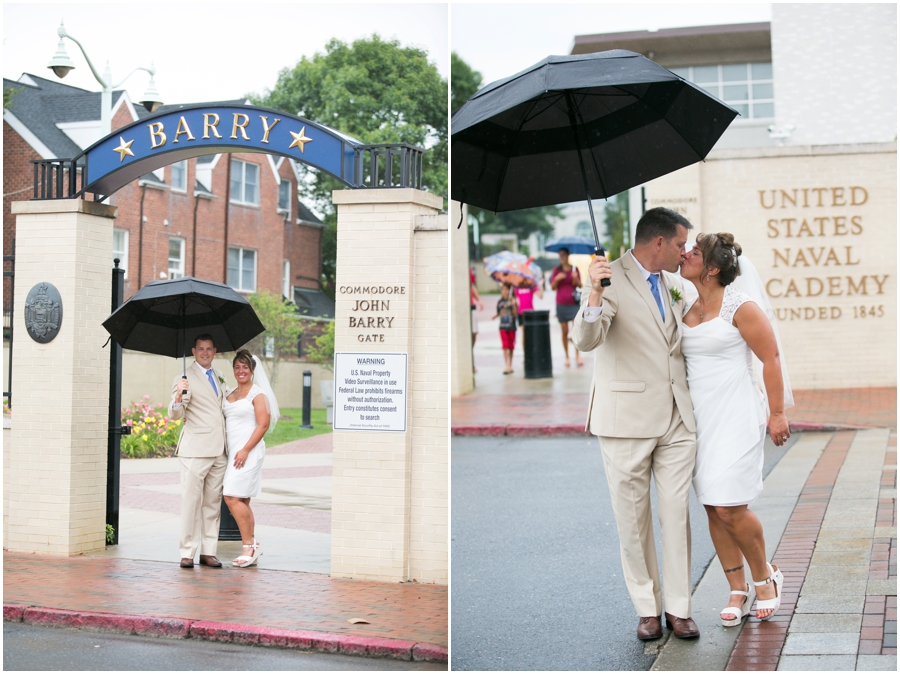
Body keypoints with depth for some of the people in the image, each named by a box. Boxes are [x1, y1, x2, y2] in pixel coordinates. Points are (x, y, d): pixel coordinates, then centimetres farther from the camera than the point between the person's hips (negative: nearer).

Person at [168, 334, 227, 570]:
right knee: (191, 501, -4)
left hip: (219, 451, 6)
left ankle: (208, 552, 11)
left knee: (213, 502, 7)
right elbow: (175, 414, -11)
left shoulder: (219, 377, 16)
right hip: (195, 451, -6)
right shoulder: (185, 378, -3)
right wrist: (178, 397, -31)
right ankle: (187, 553, 1)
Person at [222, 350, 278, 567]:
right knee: (242, 501, 7)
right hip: (232, 451, 8)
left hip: (248, 451, -8)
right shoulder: (229, 394, 17)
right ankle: (251, 547, 12)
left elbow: (263, 424, -12)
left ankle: (250, 545, -8)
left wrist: (245, 450, -18)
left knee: (233, 497, -15)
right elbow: (221, 420, 20)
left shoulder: (257, 394, -5)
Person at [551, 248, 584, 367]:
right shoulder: (556, 270, 7)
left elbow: (580, 285, 1)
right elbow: (553, 287, 2)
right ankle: (567, 356, 10)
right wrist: (557, 279, -17)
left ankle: (577, 355, -11)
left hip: (574, 303, -1)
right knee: (565, 331, 3)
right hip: (561, 304, 1)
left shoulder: (574, 269, 7)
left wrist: (575, 279, -19)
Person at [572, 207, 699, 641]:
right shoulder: (612, 279, -10)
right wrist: (594, 294, -40)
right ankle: (647, 608, 17)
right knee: (633, 518, 5)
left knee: (677, 513, 4)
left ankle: (679, 607, 12)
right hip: (627, 420, -5)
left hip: (676, 418, 5)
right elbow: (585, 341, -25)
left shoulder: (671, 283, 12)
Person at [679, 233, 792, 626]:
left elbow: (771, 358, -9)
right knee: (713, 509, 7)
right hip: (698, 418, 7)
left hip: (736, 418, -7)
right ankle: (738, 592, 18)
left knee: (730, 508, -10)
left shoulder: (741, 307, -9)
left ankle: (765, 577, 15)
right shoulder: (686, 309, 11)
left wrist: (777, 414, -9)